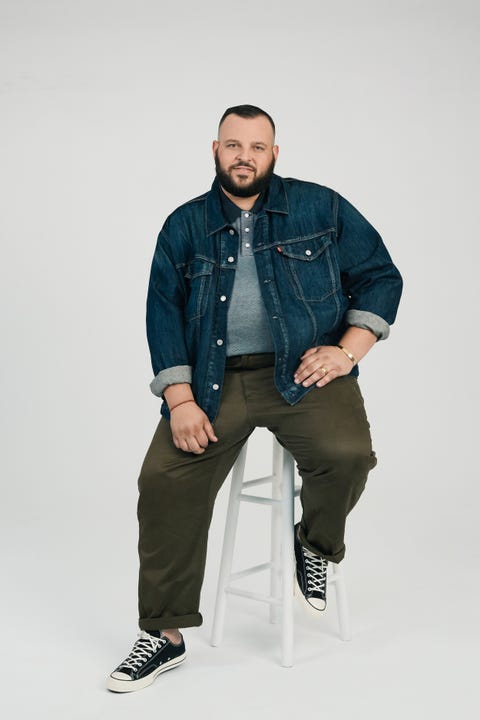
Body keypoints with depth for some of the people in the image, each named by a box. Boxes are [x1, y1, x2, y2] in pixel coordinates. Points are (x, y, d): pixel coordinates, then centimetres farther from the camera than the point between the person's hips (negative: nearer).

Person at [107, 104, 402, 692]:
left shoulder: (322, 208, 6)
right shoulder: (185, 226, 11)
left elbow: (380, 276, 7)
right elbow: (164, 313, 6)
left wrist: (348, 349, -9)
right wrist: (180, 399, -8)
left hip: (305, 369, -1)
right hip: (214, 378, 2)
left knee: (346, 453, -30)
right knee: (163, 477, -17)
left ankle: (316, 544, 6)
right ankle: (164, 635, -1)